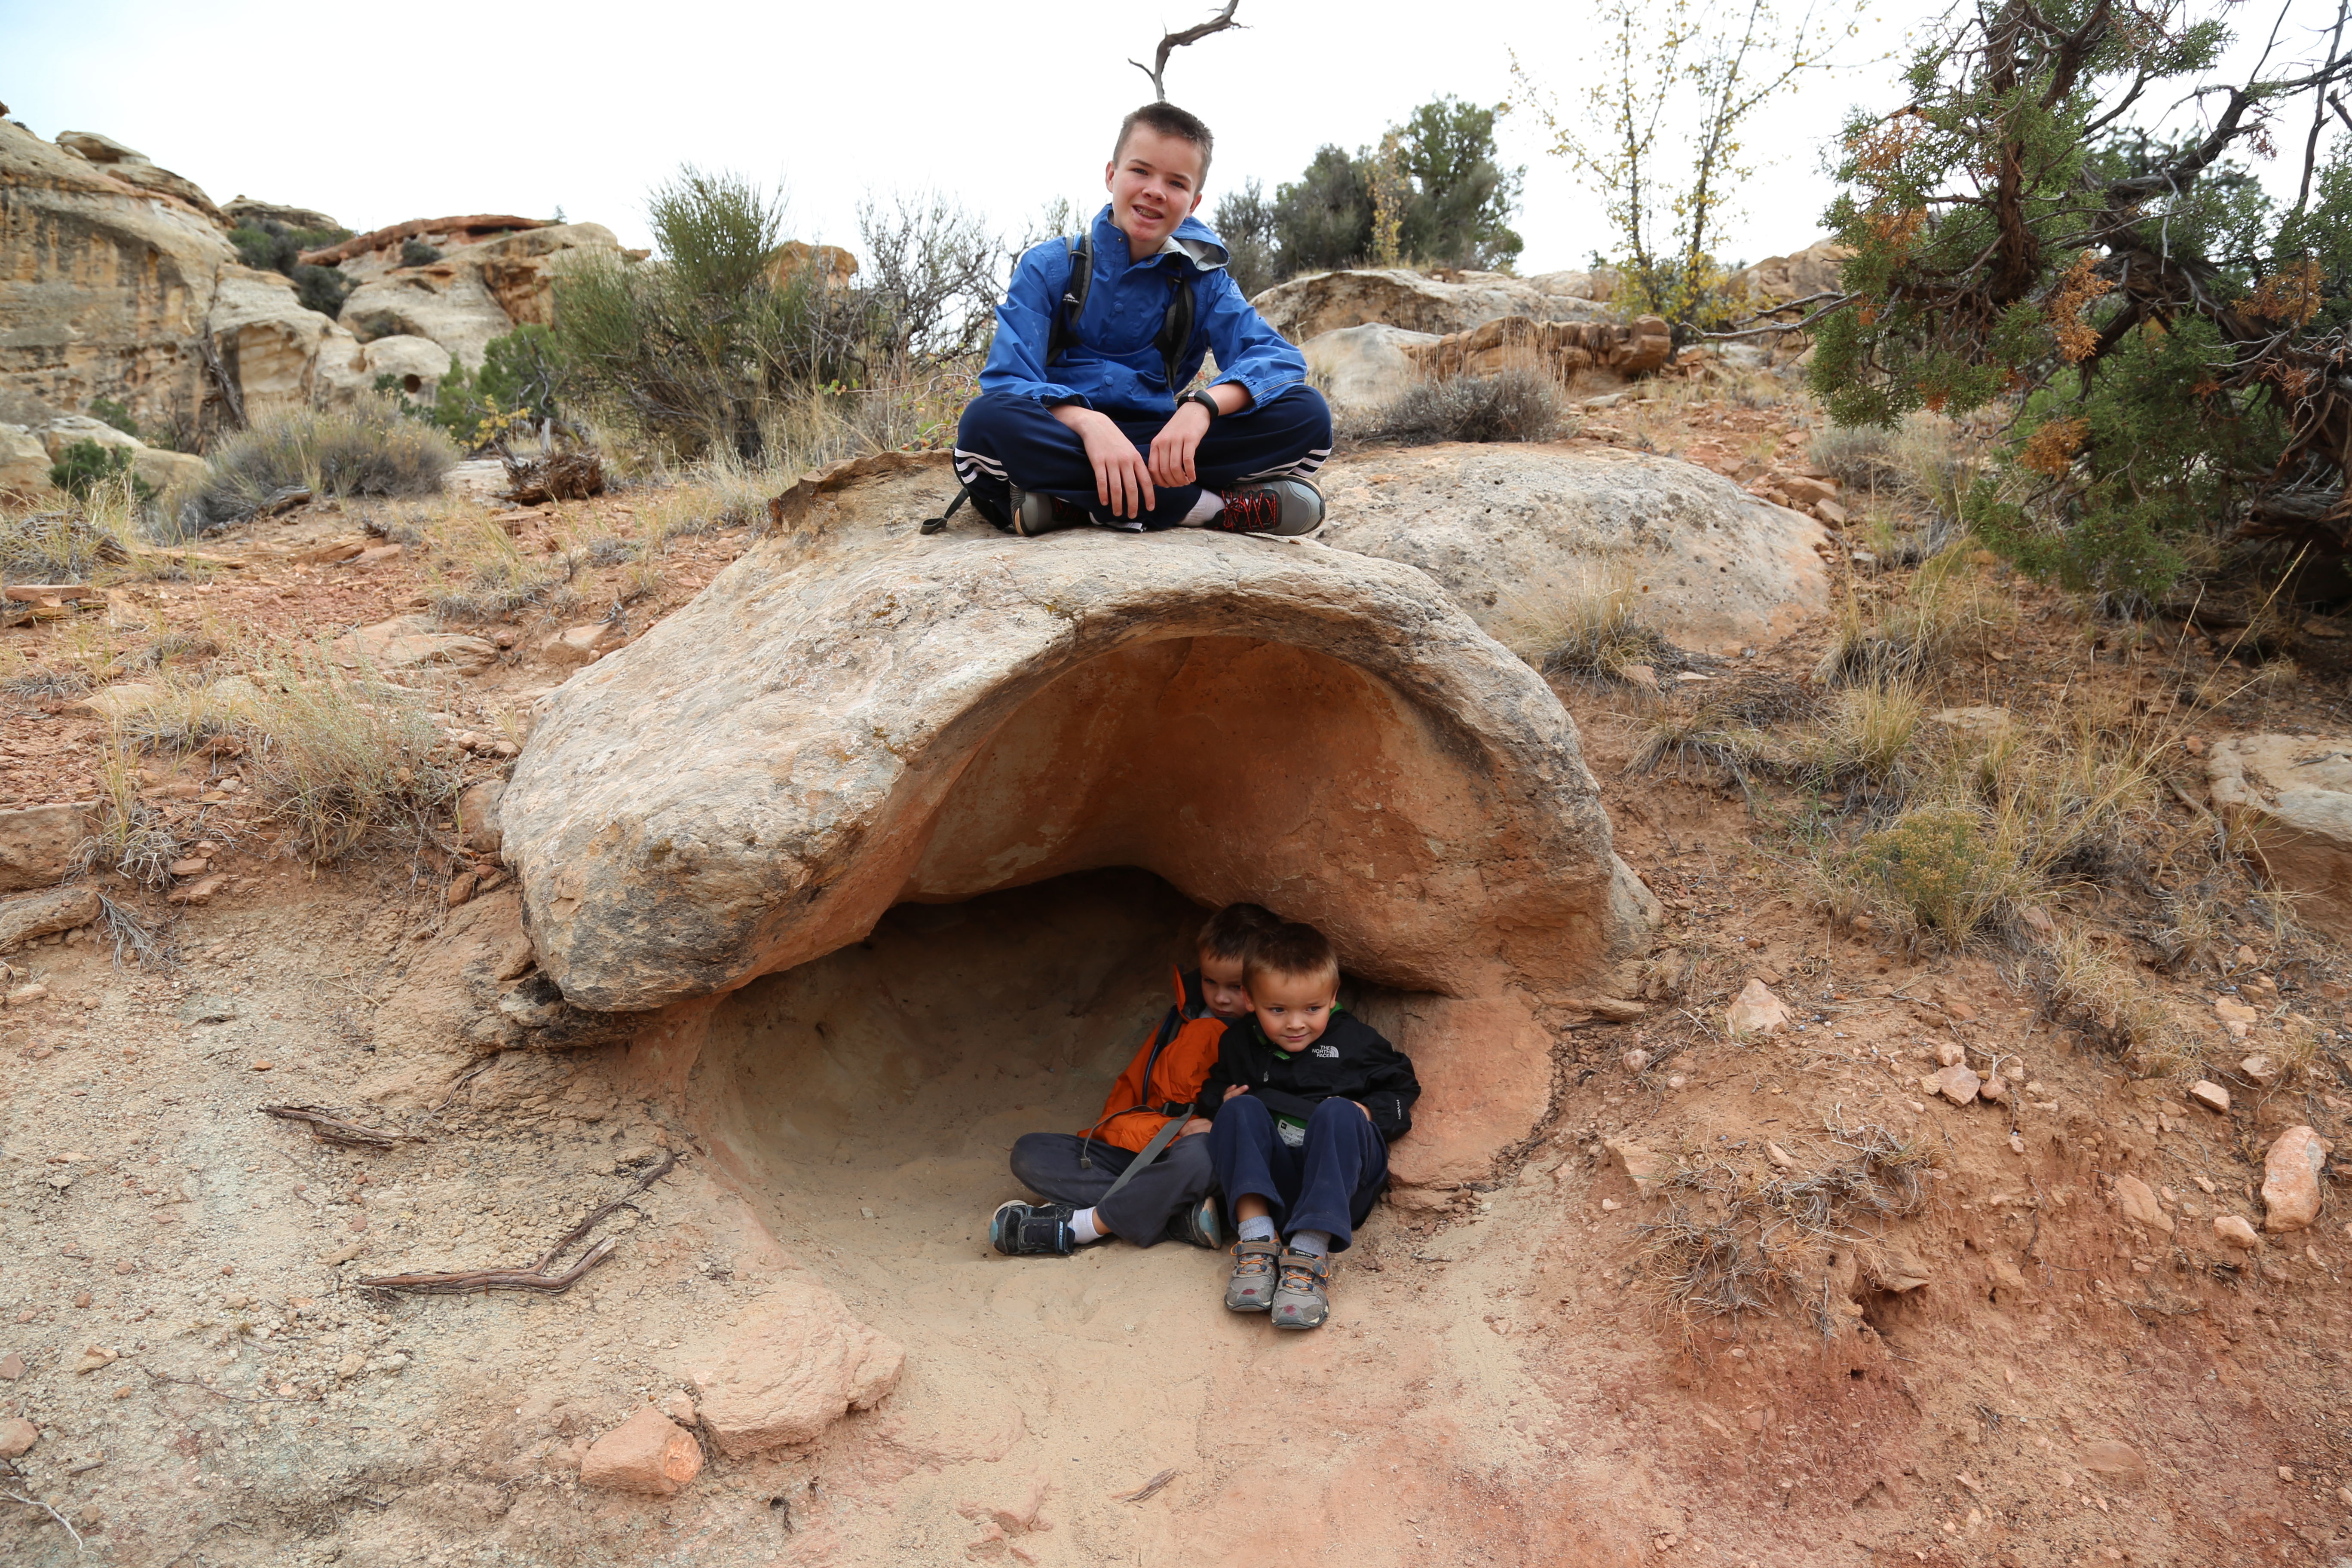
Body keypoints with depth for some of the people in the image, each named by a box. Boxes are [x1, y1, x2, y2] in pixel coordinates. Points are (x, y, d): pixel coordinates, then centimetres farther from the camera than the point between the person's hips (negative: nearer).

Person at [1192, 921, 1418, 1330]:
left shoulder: (1354, 1040, 5)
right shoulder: (1239, 1042, 12)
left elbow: (1402, 1086, 15)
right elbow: (1214, 1087, 28)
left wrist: (1370, 1114, -5)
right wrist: (1222, 1103, 4)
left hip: (1339, 1179, -2)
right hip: (1270, 1178, 2)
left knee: (1338, 1114, -31)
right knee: (1241, 1109, -22)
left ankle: (1311, 1251, -40)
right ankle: (1256, 1238, -34)